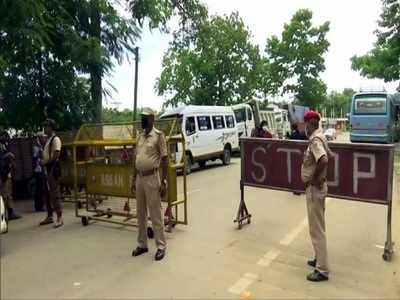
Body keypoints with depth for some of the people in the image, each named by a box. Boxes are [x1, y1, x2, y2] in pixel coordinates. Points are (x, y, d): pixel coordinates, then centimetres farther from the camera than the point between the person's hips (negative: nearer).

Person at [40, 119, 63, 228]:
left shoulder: (55, 139, -11)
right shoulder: (48, 139, 18)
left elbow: (56, 155, -19)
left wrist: (46, 162, -12)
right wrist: (43, 162, 6)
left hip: (53, 168, -10)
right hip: (47, 169, 10)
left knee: (55, 194, -8)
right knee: (47, 194, 14)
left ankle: (60, 218, -3)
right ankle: (49, 216, 24)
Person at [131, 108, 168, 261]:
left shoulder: (158, 135, -8)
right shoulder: (139, 137, 12)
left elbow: (164, 159, -11)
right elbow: (136, 158, 16)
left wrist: (164, 181, -15)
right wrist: (134, 179, 14)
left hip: (152, 178, -7)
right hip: (140, 178, 7)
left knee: (155, 214, 0)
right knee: (141, 213, 13)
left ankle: (161, 246, 12)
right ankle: (142, 244, 26)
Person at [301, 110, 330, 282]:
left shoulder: (315, 139, -21)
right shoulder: (320, 137, 10)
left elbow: (323, 160, -36)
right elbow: (328, 157, 21)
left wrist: (314, 178, -22)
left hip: (314, 188, -10)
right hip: (319, 186, 10)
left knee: (316, 230, -1)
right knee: (318, 227, 20)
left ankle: (322, 270, 9)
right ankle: (319, 259, 34)